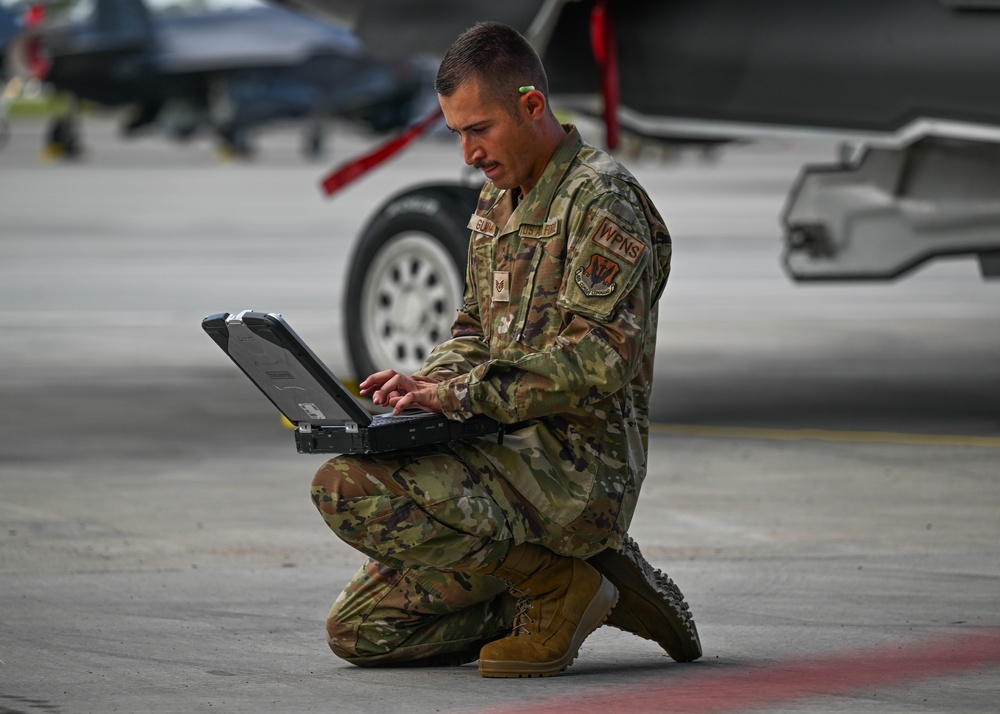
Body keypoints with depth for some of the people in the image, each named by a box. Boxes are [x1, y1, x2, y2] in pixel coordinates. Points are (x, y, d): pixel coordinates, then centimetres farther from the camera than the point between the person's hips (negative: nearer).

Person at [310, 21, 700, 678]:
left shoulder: (600, 199, -11)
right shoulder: (498, 203, 18)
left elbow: (600, 359, -21)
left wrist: (459, 394, -21)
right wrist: (424, 386, 2)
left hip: (578, 466, -9)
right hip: (514, 457, 10)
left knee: (349, 489, -27)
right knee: (361, 631, 3)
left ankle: (556, 584, -12)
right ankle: (561, 583, 9)